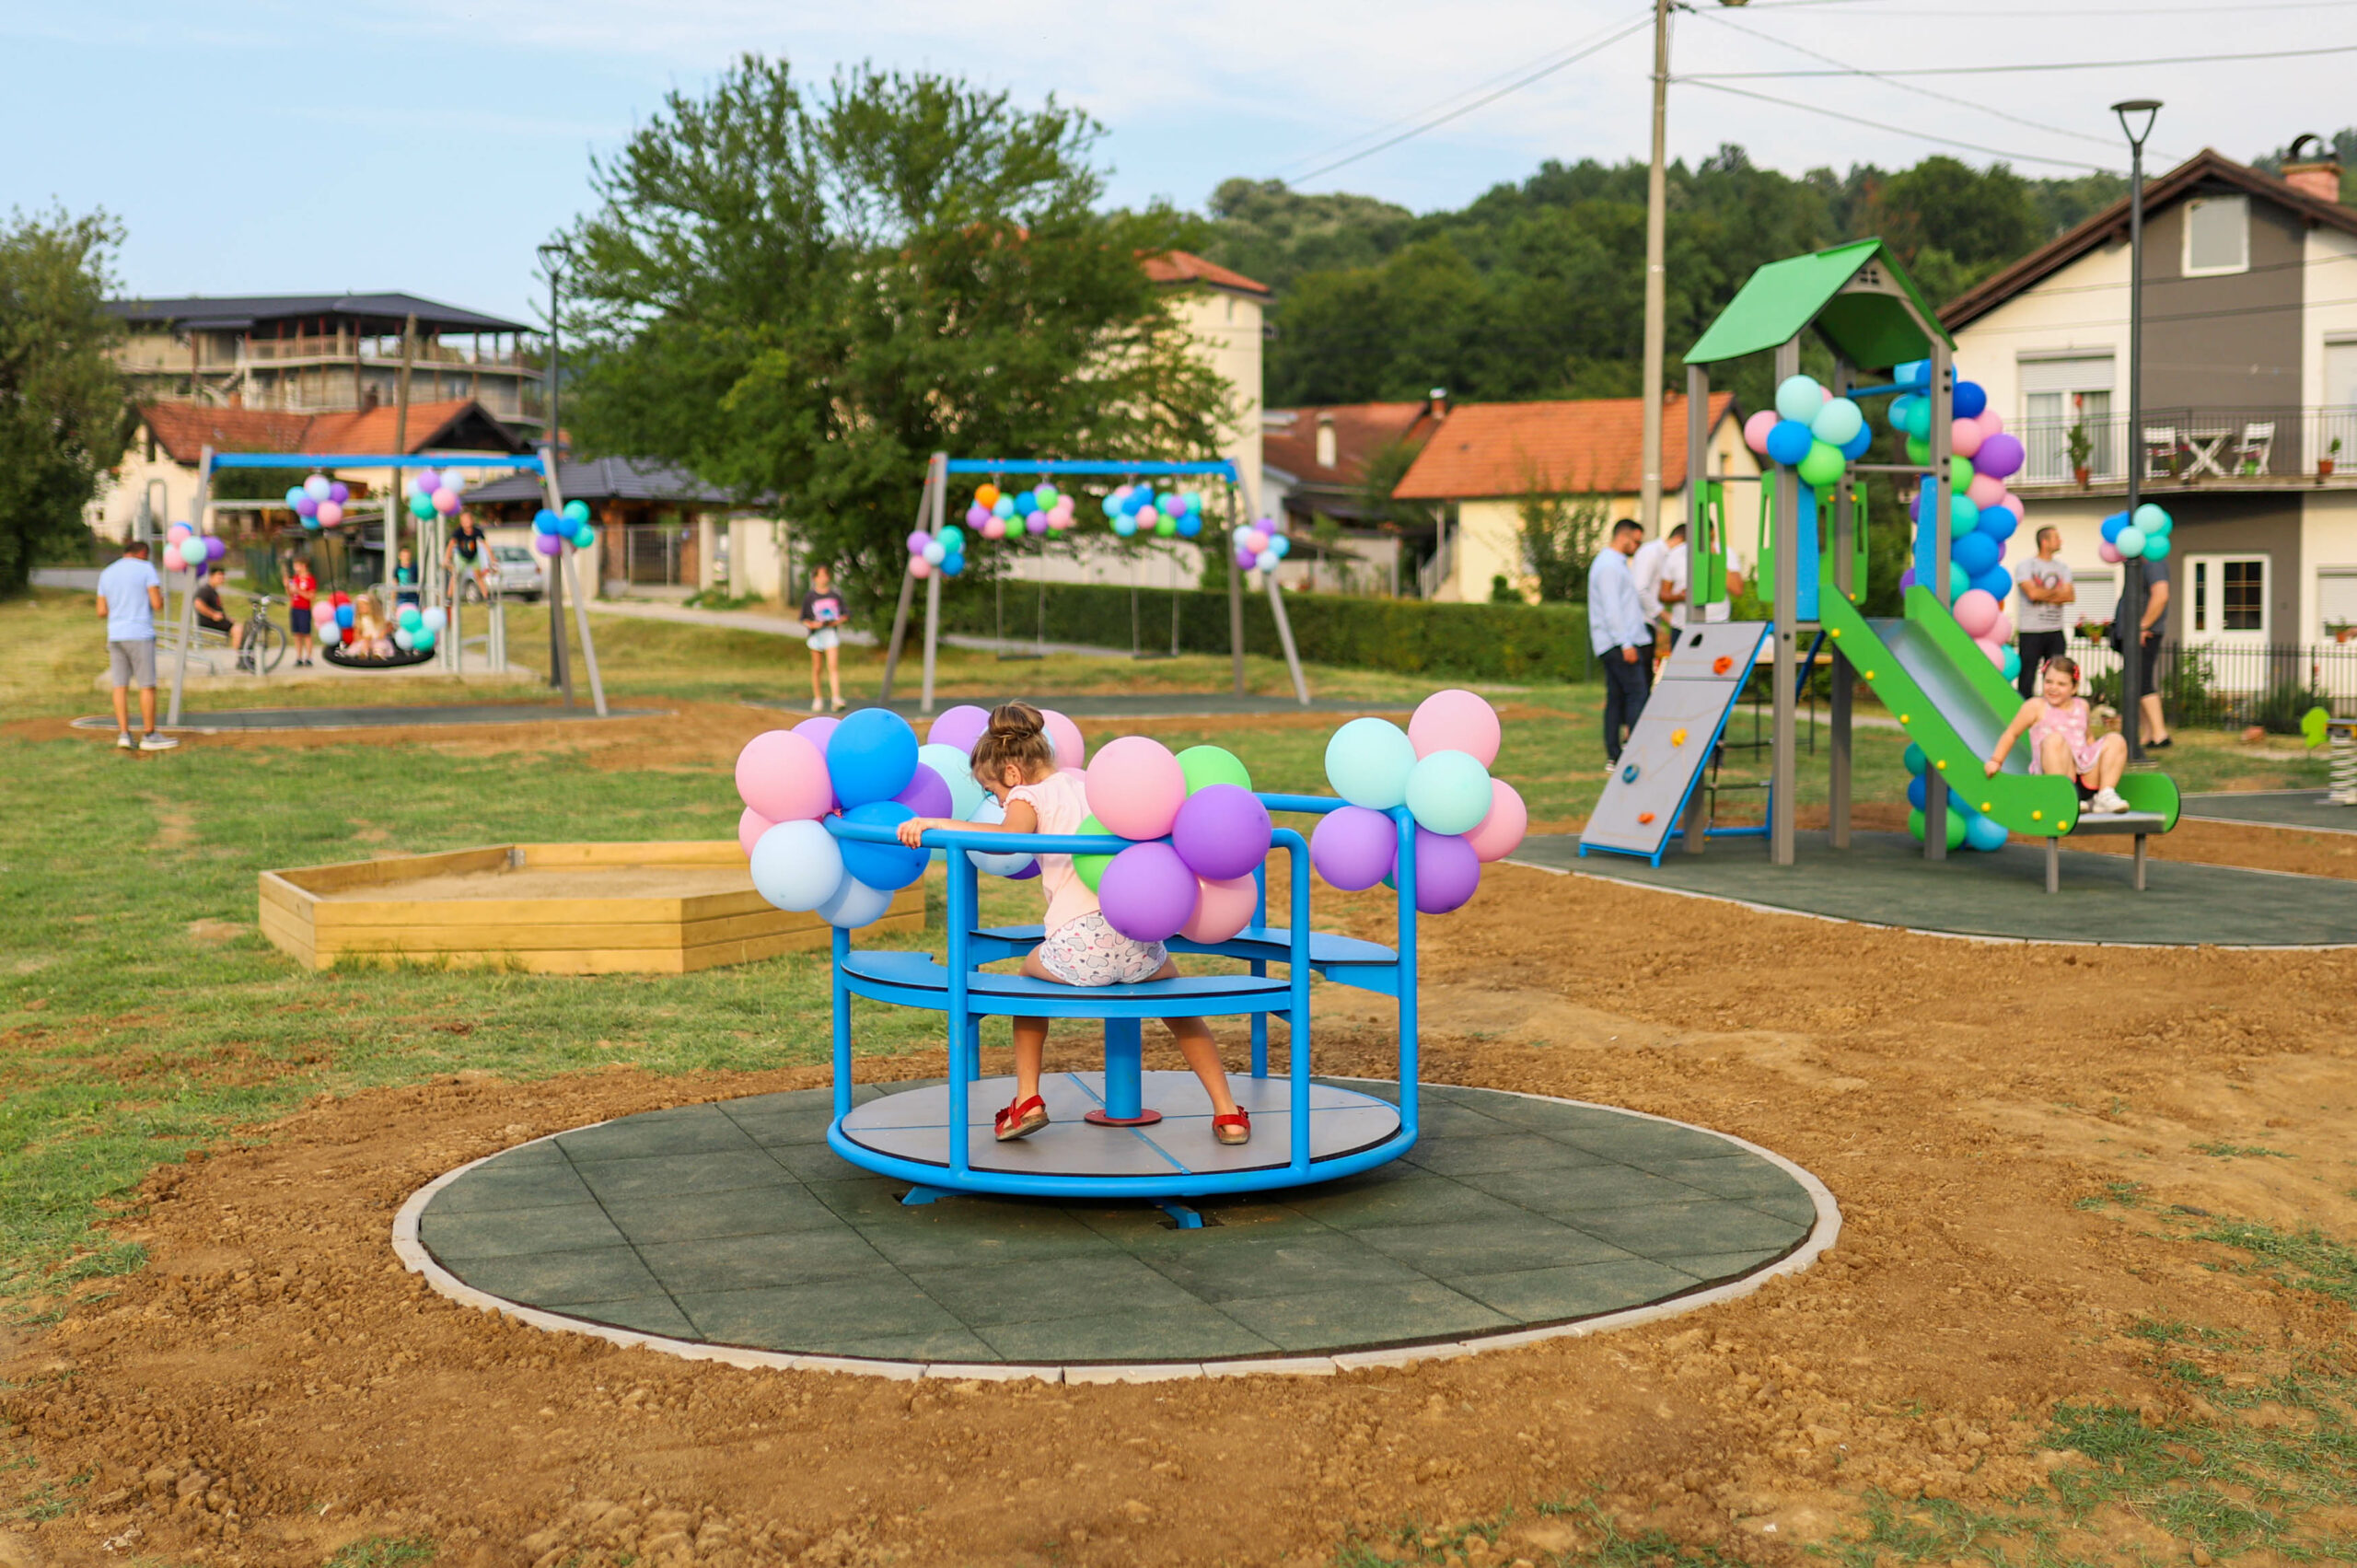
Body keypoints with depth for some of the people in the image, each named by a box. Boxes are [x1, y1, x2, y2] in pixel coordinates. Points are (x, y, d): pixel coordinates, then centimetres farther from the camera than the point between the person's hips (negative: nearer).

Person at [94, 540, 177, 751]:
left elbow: (101, 612, 12)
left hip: (115, 636, 5)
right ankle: (149, 736, -1)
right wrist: (160, 597, 13)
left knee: (121, 686, 6)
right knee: (147, 686, -1)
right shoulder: (146, 569, -2)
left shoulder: (106, 574, 14)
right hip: (140, 635, -5)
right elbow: (157, 604, -9)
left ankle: (123, 734, 1)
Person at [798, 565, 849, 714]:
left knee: (833, 666, -13)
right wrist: (812, 624, -16)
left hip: (832, 633, 0)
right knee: (816, 668, 6)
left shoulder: (835, 595, 8)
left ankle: (837, 699, -21)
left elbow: (846, 614, 11)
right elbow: (803, 618, 4)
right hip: (816, 634, 0)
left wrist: (838, 621, -9)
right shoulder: (809, 596, 3)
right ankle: (817, 699, 19)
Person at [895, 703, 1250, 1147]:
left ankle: (1027, 1100, 23)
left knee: (1031, 977, 30)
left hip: (1080, 944, -4)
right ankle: (1228, 1113, 24)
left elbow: (1008, 835, -17)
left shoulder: (1028, 797, 6)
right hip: (1140, 939, 4)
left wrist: (934, 823, -18)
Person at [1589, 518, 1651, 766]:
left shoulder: (1616, 564, 23)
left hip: (1620, 644, 10)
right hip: (1619, 643, -10)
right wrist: (1625, 643, -23)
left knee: (1616, 697, 7)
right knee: (1637, 693, -13)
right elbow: (1611, 609, -19)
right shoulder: (1609, 566, -11)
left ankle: (1614, 756, 6)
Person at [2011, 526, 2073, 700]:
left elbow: (2071, 596, 1)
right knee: (2027, 678, -5)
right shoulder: (2025, 566, -1)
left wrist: (2043, 596, -10)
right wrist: (2056, 592, -1)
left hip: (2055, 631, 5)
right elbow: (2032, 593, -17)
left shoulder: (2062, 567, 14)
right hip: (2030, 631, -5)